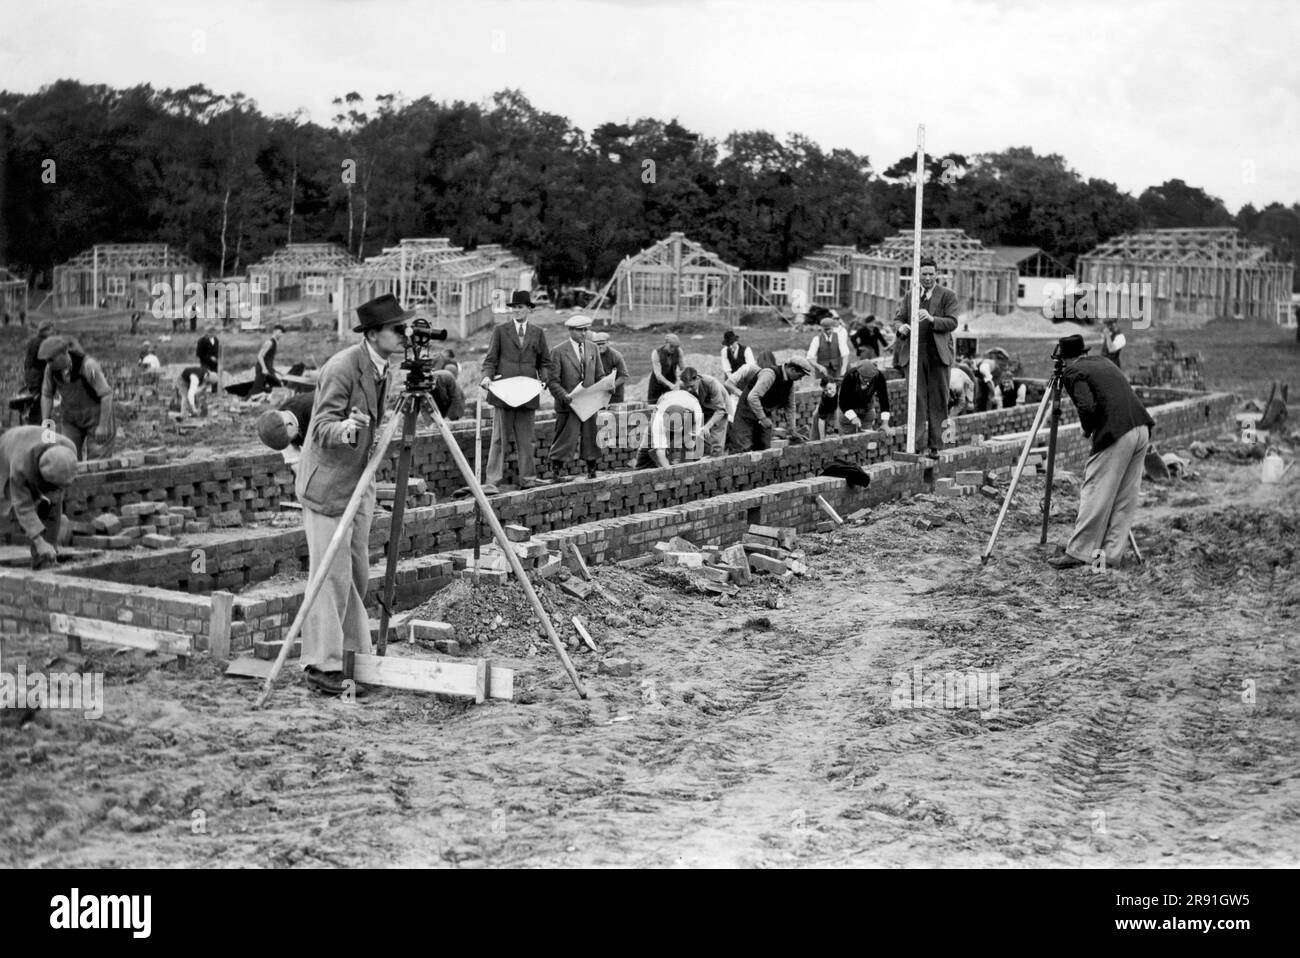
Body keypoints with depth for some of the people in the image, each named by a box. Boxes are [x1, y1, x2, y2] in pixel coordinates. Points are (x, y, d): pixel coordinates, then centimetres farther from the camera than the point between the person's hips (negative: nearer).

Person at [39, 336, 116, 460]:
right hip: (71, 419, 5)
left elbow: (106, 394, -24)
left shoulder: (88, 365, -28)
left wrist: (103, 426, -25)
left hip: (97, 415, -5)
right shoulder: (50, 368, -13)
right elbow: (46, 395, 0)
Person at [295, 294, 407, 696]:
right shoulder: (342, 368, -20)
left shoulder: (381, 368, 6)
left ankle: (355, 656, 22)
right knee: (332, 575, -9)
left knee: (358, 574, 12)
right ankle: (321, 664, -2)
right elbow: (322, 428, -24)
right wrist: (343, 430, -42)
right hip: (327, 483, -9)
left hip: (357, 482, 9)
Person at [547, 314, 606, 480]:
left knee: (590, 440, 6)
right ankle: (556, 472, 1)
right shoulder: (559, 351, -3)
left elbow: (600, 376, 16)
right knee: (566, 441, -6)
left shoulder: (593, 349, 12)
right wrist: (565, 395, -20)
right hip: (568, 405, -4)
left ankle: (592, 472, 14)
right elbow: (553, 381, -5)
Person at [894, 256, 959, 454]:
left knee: (937, 400, 1)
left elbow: (952, 322, -5)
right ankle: (917, 443, -4)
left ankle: (935, 445, 7)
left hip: (938, 354, -2)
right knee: (916, 398, -4)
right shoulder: (909, 297, 16)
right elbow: (897, 318, 14)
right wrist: (901, 327, -11)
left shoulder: (948, 296, 5)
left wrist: (931, 319, -22)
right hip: (914, 353, 2)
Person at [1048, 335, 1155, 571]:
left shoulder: (1072, 372, -1)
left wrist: (1087, 429, 2)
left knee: (1095, 494, 0)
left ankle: (1079, 552, 3)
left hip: (1115, 435, -7)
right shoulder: (1104, 362, 22)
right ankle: (1112, 553, 15)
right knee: (1125, 498, 11)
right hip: (1142, 429, 8)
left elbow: (1086, 407, -15)